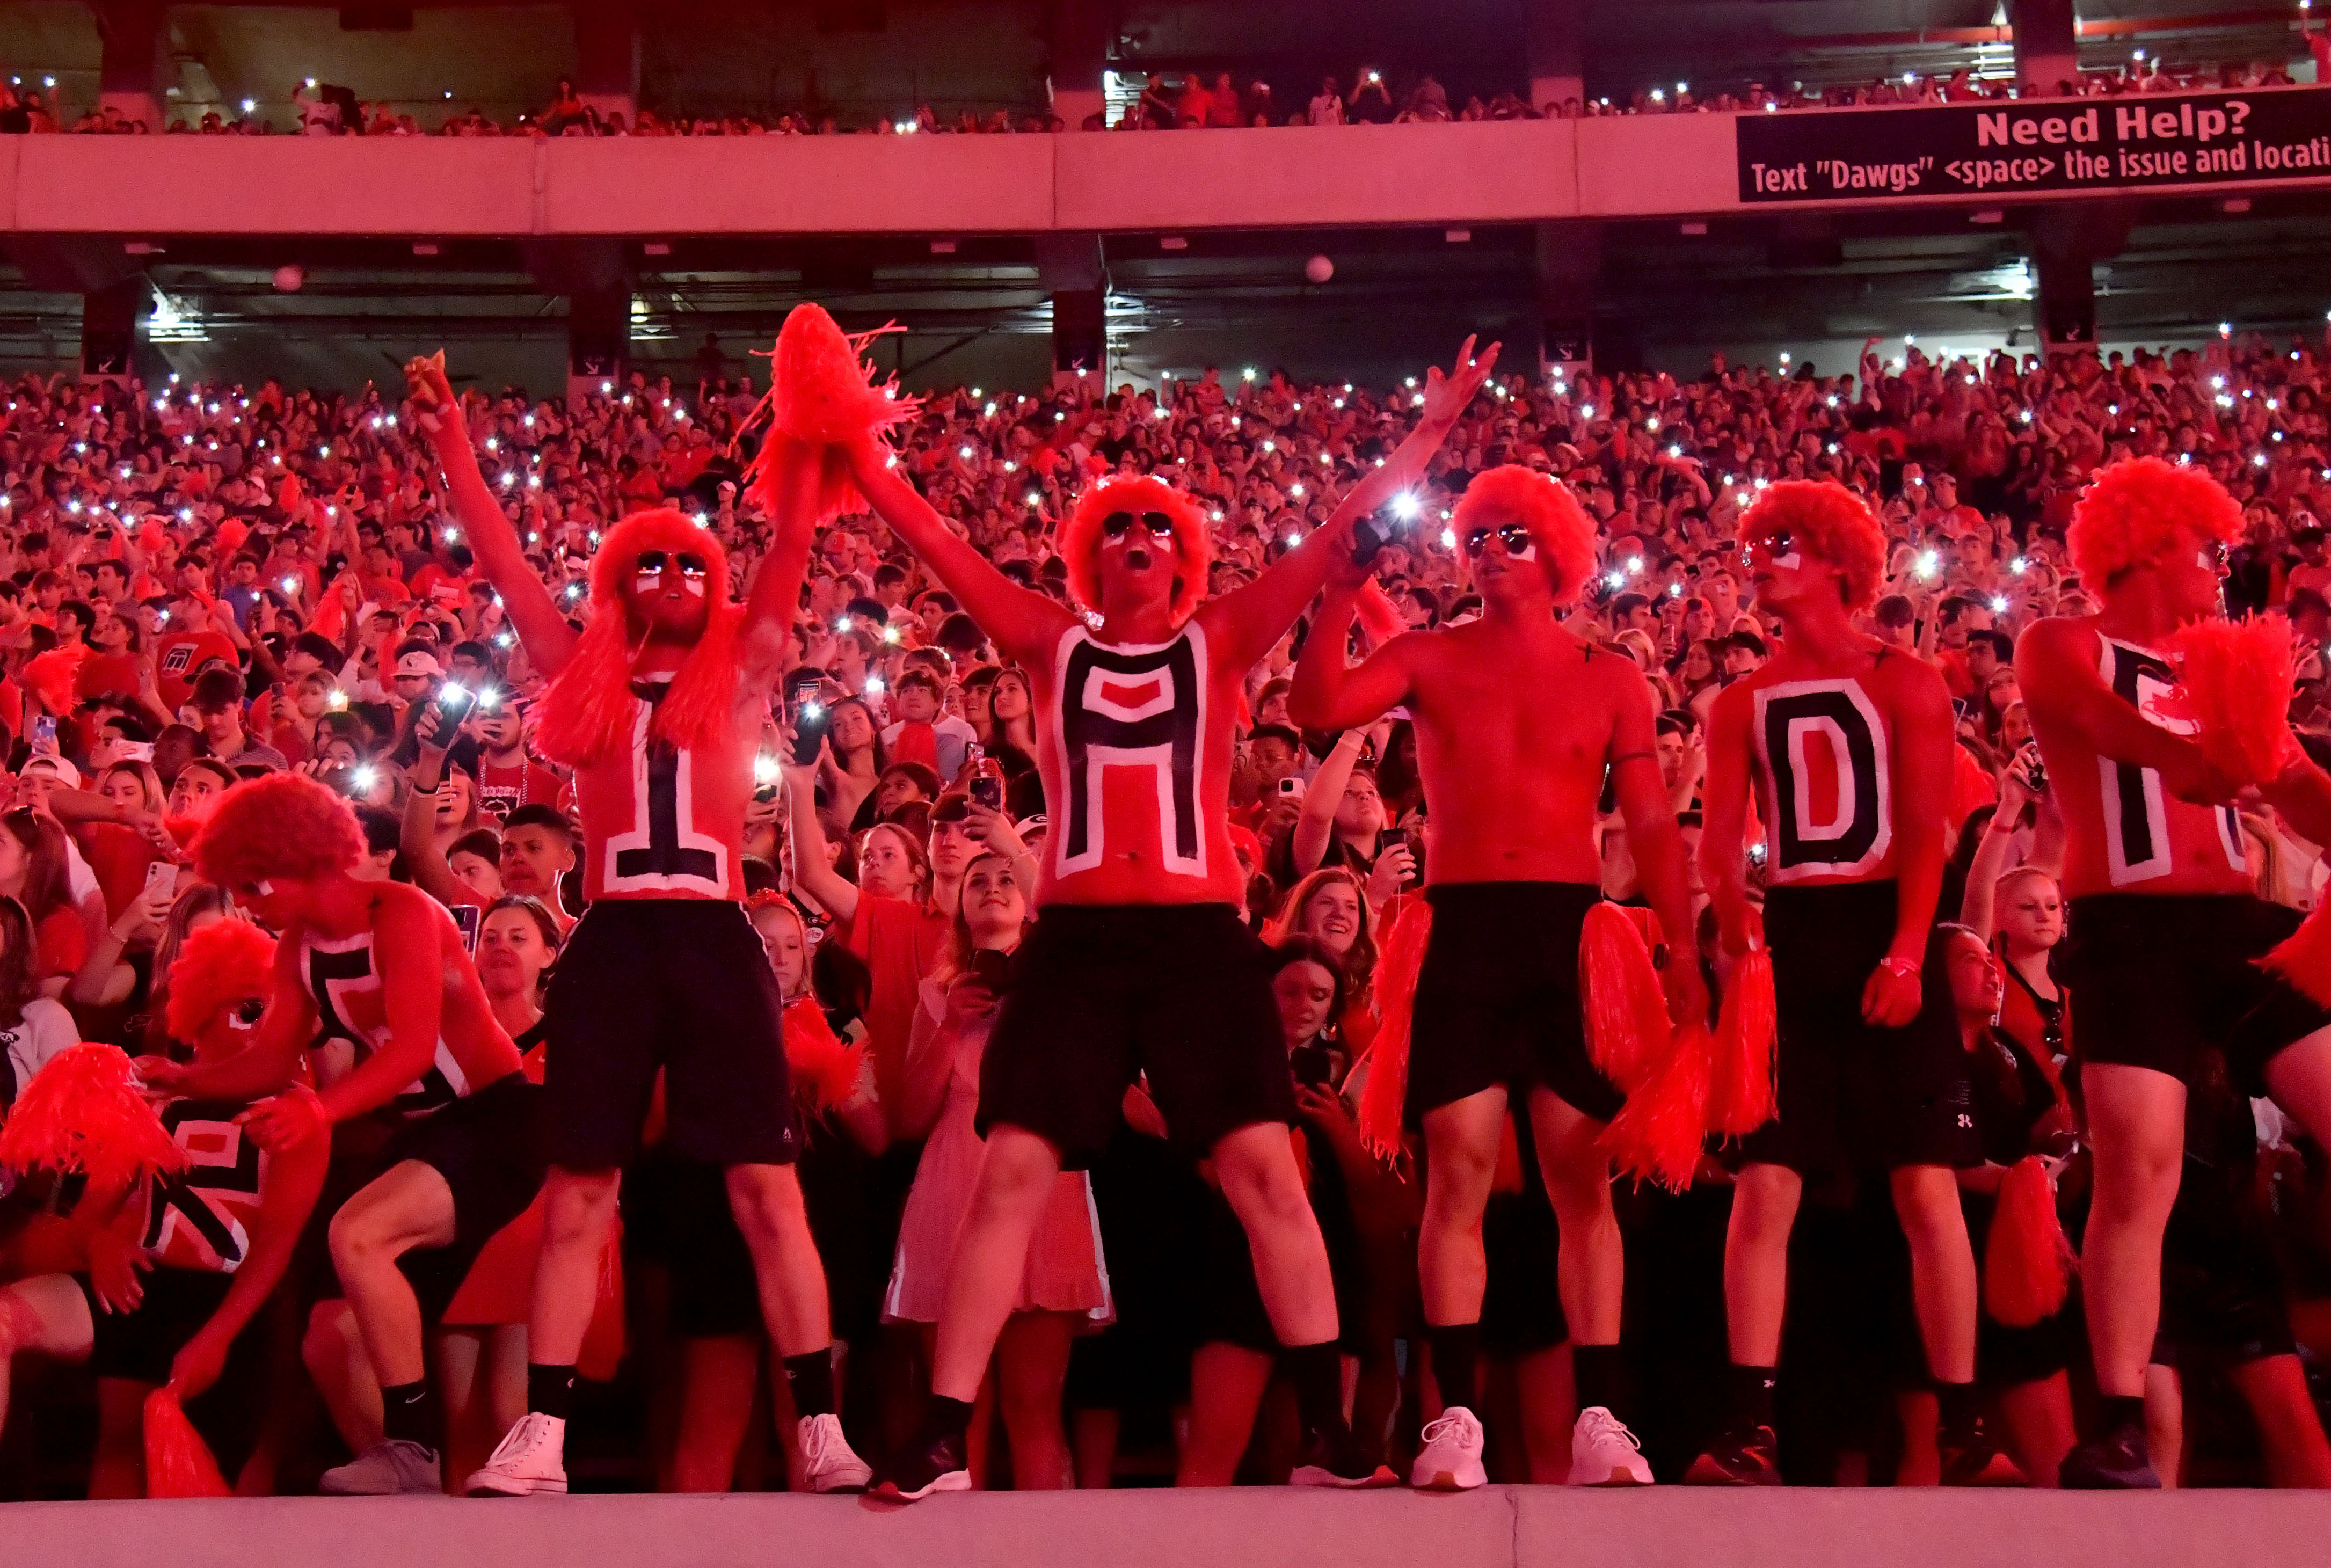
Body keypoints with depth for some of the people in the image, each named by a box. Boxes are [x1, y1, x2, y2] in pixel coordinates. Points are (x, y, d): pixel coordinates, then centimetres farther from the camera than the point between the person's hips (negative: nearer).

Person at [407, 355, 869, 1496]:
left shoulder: (740, 672, 12)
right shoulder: (588, 680, 15)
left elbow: (791, 547, 7)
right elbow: (501, 562, 14)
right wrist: (453, 445, 11)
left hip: (714, 937, -1)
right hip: (611, 941, 1)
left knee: (765, 1188, -2)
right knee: (578, 1194, 3)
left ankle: (822, 1428, 0)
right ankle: (540, 1436, 7)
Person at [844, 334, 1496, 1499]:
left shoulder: (1219, 642, 9)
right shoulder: (1051, 645, 12)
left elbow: (1337, 538, 6)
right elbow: (940, 549, 8)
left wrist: (1428, 432, 3)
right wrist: (864, 464, 0)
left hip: (1199, 935, 0)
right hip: (1075, 939, 1)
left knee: (1265, 1170, -5)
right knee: (1013, 1174, -4)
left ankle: (1328, 1434, 4)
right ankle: (940, 1443, 1)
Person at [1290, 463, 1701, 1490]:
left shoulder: (1609, 680, 11)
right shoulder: (1431, 658, 9)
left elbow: (1654, 829, 9)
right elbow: (1315, 707, -8)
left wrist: (1683, 955, 1)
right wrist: (1347, 586, -13)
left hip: (1574, 926, 1)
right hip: (1464, 927, -1)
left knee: (1582, 1177, 0)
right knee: (1459, 1171, -7)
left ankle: (1600, 1420, 3)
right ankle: (1456, 1420, -4)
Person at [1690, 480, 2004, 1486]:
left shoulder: (1904, 682, 5)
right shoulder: (1742, 704, 14)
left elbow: (1926, 832, -4)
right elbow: (1719, 844, 6)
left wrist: (1907, 951, -17)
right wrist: (1737, 944, -11)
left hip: (1886, 933, -2)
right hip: (1787, 941, 2)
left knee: (1926, 1186, -3)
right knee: (1764, 1187, -6)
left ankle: (1963, 1435, 3)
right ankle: (1751, 1431, -5)